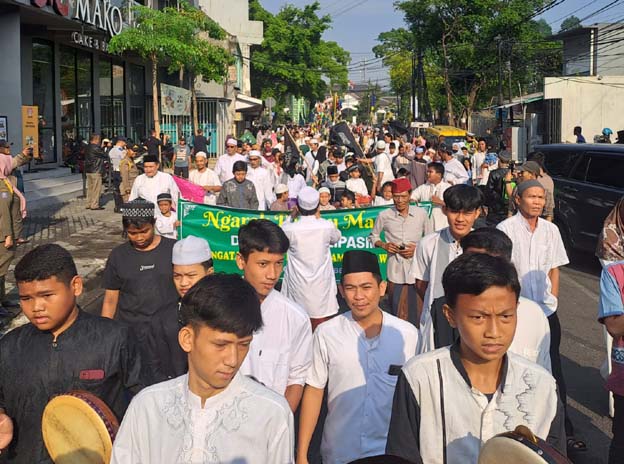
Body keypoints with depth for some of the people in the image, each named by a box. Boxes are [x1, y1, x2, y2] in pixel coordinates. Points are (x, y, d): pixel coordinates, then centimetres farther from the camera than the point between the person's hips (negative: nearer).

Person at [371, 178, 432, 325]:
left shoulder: (421, 214, 1)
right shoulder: (384, 216, -1)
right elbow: (373, 236, 14)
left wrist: (418, 249, -8)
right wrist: (383, 245, -5)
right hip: (395, 271, 0)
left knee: (417, 312, 7)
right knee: (398, 314, 4)